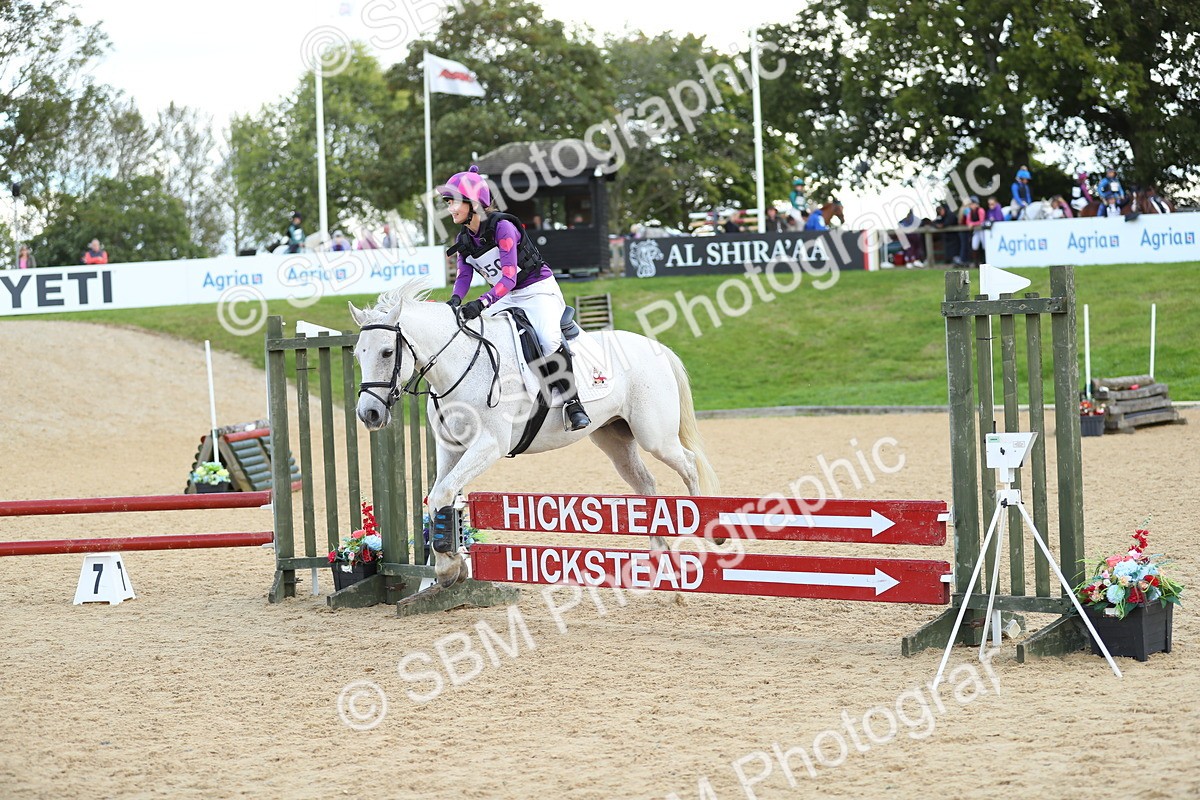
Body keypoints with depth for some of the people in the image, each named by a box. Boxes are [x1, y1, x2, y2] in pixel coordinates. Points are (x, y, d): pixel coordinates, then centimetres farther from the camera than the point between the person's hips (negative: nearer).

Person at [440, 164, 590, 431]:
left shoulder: (502, 227, -21)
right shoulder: (463, 240, 3)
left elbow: (509, 277, -28)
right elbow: (463, 277, -6)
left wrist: (482, 303, -43)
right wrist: (456, 300, -30)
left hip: (540, 291, -8)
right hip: (508, 298, 8)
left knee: (549, 339, -33)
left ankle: (572, 401, -20)